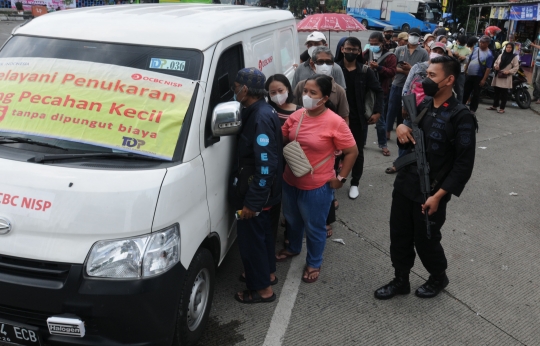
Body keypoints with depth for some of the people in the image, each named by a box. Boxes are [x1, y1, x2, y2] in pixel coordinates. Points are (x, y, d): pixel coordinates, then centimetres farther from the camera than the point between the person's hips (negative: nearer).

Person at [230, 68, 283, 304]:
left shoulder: (260, 118, -26)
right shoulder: (262, 111, 6)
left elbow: (266, 165, -29)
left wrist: (251, 201, -25)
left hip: (254, 193, -10)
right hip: (263, 192, 10)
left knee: (250, 238, 4)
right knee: (262, 232, 23)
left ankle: (262, 289, 17)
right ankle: (267, 272, 42)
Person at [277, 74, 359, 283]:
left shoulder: (335, 122, -19)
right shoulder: (296, 116, -2)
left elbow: (352, 152, -12)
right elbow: (281, 140, 9)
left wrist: (340, 178, -11)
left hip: (317, 186, -6)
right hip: (290, 181, 6)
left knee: (314, 227, 12)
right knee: (292, 219, 27)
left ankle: (314, 263, 35)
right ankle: (293, 248, 54)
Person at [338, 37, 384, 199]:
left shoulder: (366, 71, -2)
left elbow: (379, 91, 4)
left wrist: (377, 112, -4)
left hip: (357, 118, 1)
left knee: (358, 151, 9)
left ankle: (355, 183, 23)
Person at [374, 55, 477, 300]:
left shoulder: (461, 117, -16)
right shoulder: (422, 106, 4)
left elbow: (464, 164, -17)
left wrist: (439, 195, -20)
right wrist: (402, 129, -7)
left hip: (430, 193, -6)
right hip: (404, 184, 6)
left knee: (426, 241, 12)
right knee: (399, 237, 15)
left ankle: (438, 278, 40)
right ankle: (401, 280, 36)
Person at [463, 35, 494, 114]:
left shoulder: (489, 54, -11)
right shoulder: (475, 49, 5)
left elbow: (488, 68, -13)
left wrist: (484, 79, -17)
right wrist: (465, 70, 12)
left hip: (478, 77, -5)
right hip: (469, 74, 5)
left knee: (475, 94, 5)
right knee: (465, 91, 13)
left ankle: (472, 109, 13)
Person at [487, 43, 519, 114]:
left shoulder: (515, 57, -2)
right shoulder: (500, 55, 11)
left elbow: (516, 67, -4)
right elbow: (495, 63, 19)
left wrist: (509, 71, -18)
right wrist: (495, 66, -4)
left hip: (506, 78, -4)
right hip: (498, 76, 4)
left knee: (504, 93, -2)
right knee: (496, 92, 10)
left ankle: (502, 108, 3)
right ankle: (494, 106, 20)